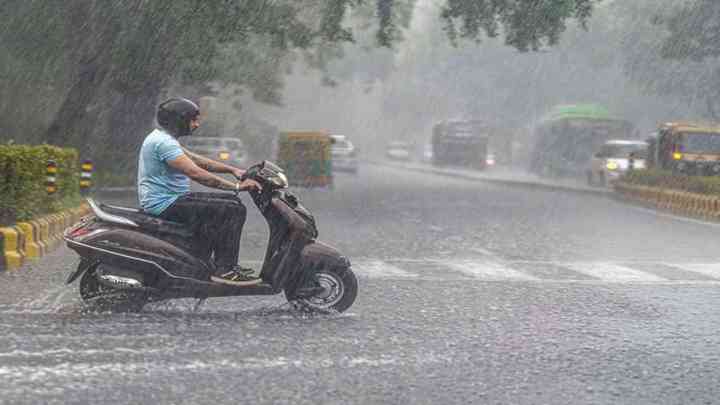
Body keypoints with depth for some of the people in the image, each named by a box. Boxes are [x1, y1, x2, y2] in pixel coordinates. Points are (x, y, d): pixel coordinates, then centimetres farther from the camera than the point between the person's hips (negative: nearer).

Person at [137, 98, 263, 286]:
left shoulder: (162, 137, 16)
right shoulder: (164, 142, -19)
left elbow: (197, 160, 20)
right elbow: (196, 173, -27)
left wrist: (232, 170, 11)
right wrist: (236, 186, -25)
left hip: (166, 199, 11)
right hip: (166, 204, -11)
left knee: (229, 201, 17)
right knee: (233, 210, -16)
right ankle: (224, 270, -14)